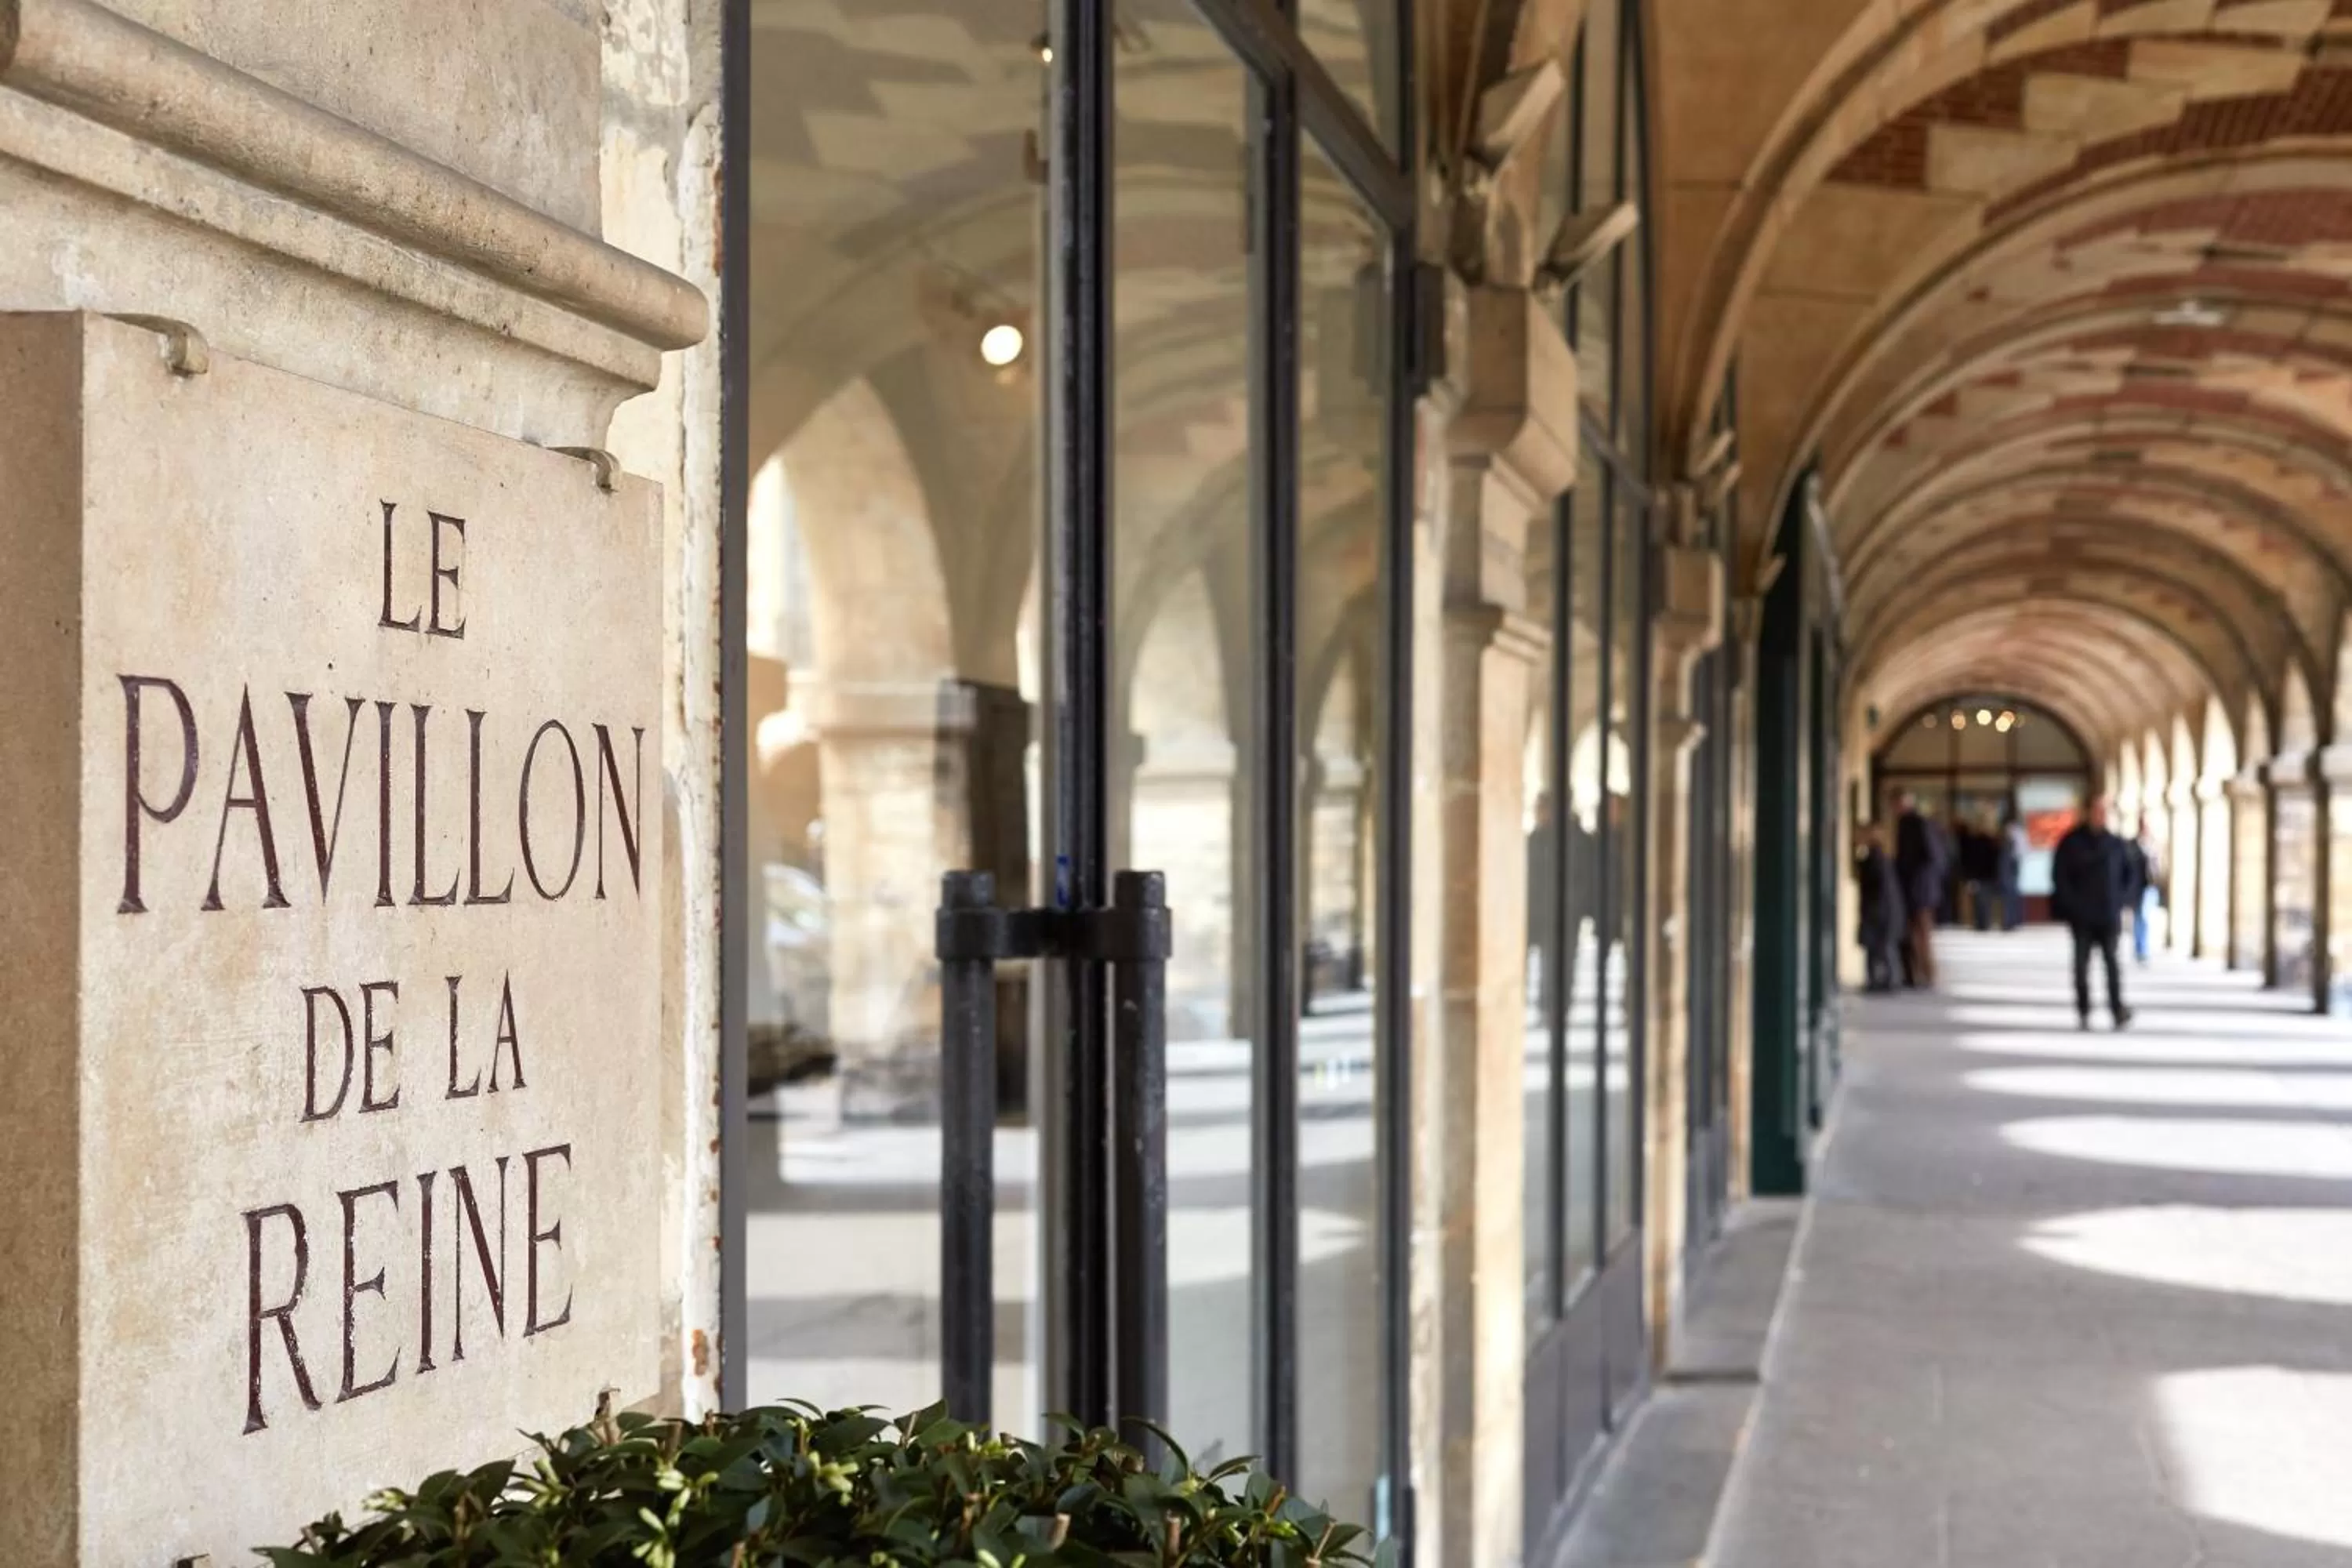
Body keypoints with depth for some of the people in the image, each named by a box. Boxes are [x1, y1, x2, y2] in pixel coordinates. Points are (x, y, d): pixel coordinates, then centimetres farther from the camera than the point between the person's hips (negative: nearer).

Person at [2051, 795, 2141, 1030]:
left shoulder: (2117, 843, 6)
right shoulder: (2071, 843, 0)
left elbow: (2130, 874, 14)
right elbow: (2059, 876, 0)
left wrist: (2123, 899, 1)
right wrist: (2072, 903, -8)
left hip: (2109, 915, 0)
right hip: (2081, 915, 0)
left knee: (2112, 962, -8)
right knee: (2082, 964, 3)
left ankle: (2118, 1009, -13)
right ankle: (2083, 1013, 9)